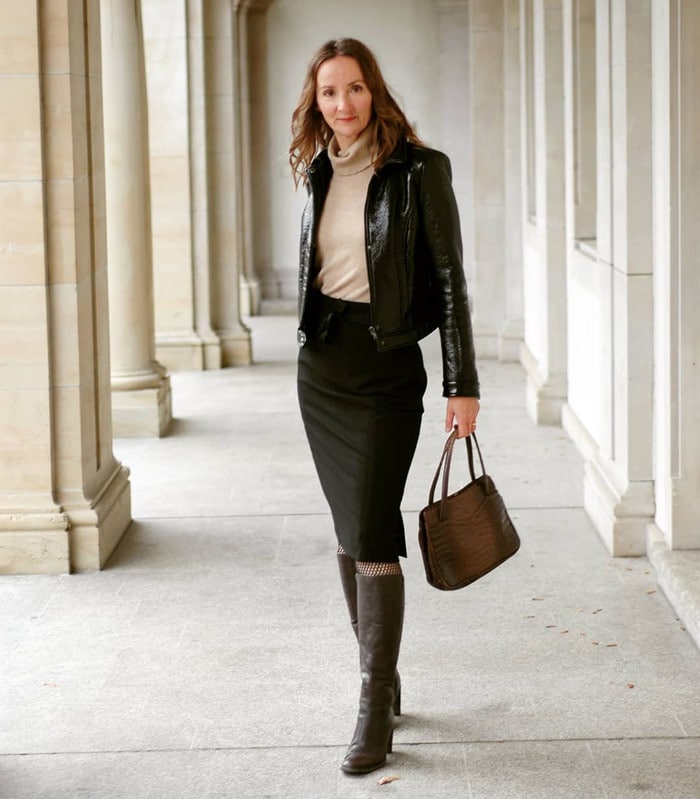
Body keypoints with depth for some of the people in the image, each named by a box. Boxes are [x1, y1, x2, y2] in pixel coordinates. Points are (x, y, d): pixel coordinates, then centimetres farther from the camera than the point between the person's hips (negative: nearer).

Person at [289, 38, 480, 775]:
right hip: (321, 363, 6)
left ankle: (376, 712, -3)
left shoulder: (418, 170, -8)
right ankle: (381, 679, 23)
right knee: (349, 530, 10)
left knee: (372, 534, -10)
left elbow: (449, 278, -9)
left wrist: (462, 384, -12)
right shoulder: (319, 173, 9)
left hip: (386, 363, -6)